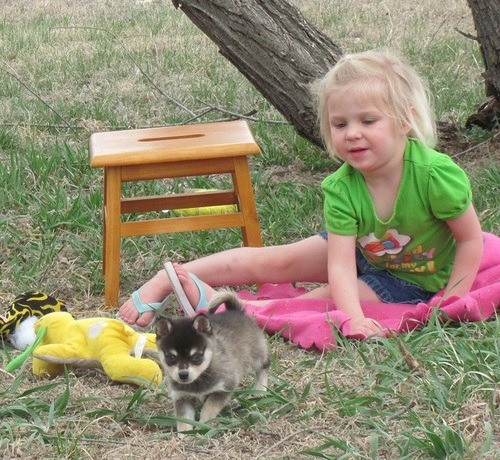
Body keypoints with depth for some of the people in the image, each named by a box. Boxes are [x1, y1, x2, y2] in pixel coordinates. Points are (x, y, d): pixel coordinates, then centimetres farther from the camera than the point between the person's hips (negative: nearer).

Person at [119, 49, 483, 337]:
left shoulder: (436, 173, -34)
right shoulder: (341, 188, -26)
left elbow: (471, 239, -20)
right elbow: (340, 264, -32)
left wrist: (448, 302, -25)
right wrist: (354, 319, -49)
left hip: (416, 280, -3)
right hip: (360, 251, 3)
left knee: (325, 299, -23)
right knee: (273, 261, -4)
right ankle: (163, 282, 1)